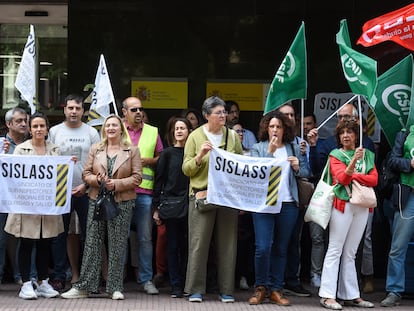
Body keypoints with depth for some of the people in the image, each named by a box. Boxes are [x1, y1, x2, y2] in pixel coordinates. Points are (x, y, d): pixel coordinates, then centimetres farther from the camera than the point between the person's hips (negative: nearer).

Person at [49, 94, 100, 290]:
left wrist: (85, 185, -9)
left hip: (86, 191, 0)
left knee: (88, 235, 3)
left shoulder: (91, 133, 5)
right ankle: (59, 276, 10)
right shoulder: (54, 131, 8)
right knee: (59, 235, 3)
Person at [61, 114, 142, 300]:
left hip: (122, 203, -2)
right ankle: (83, 287, 5)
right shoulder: (95, 149, 10)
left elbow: (137, 177, -3)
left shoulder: (132, 150, 3)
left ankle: (115, 288, 9)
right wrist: (98, 180, -12)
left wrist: (116, 184, -15)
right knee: (92, 244, 2)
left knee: (117, 246, 2)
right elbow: (86, 173, 8)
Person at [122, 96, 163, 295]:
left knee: (145, 237, 3)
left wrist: (148, 161, -4)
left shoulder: (152, 132, 12)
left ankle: (146, 279, 9)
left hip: (144, 191, 1)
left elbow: (161, 158, 14)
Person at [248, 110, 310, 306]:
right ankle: (260, 288, 7)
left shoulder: (294, 149, 11)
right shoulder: (258, 148, 5)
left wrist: (297, 167, -11)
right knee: (263, 248, -9)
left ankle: (276, 290, 14)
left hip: (288, 204, 2)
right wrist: (270, 152, -15)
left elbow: (306, 173, 10)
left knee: (281, 249, 6)